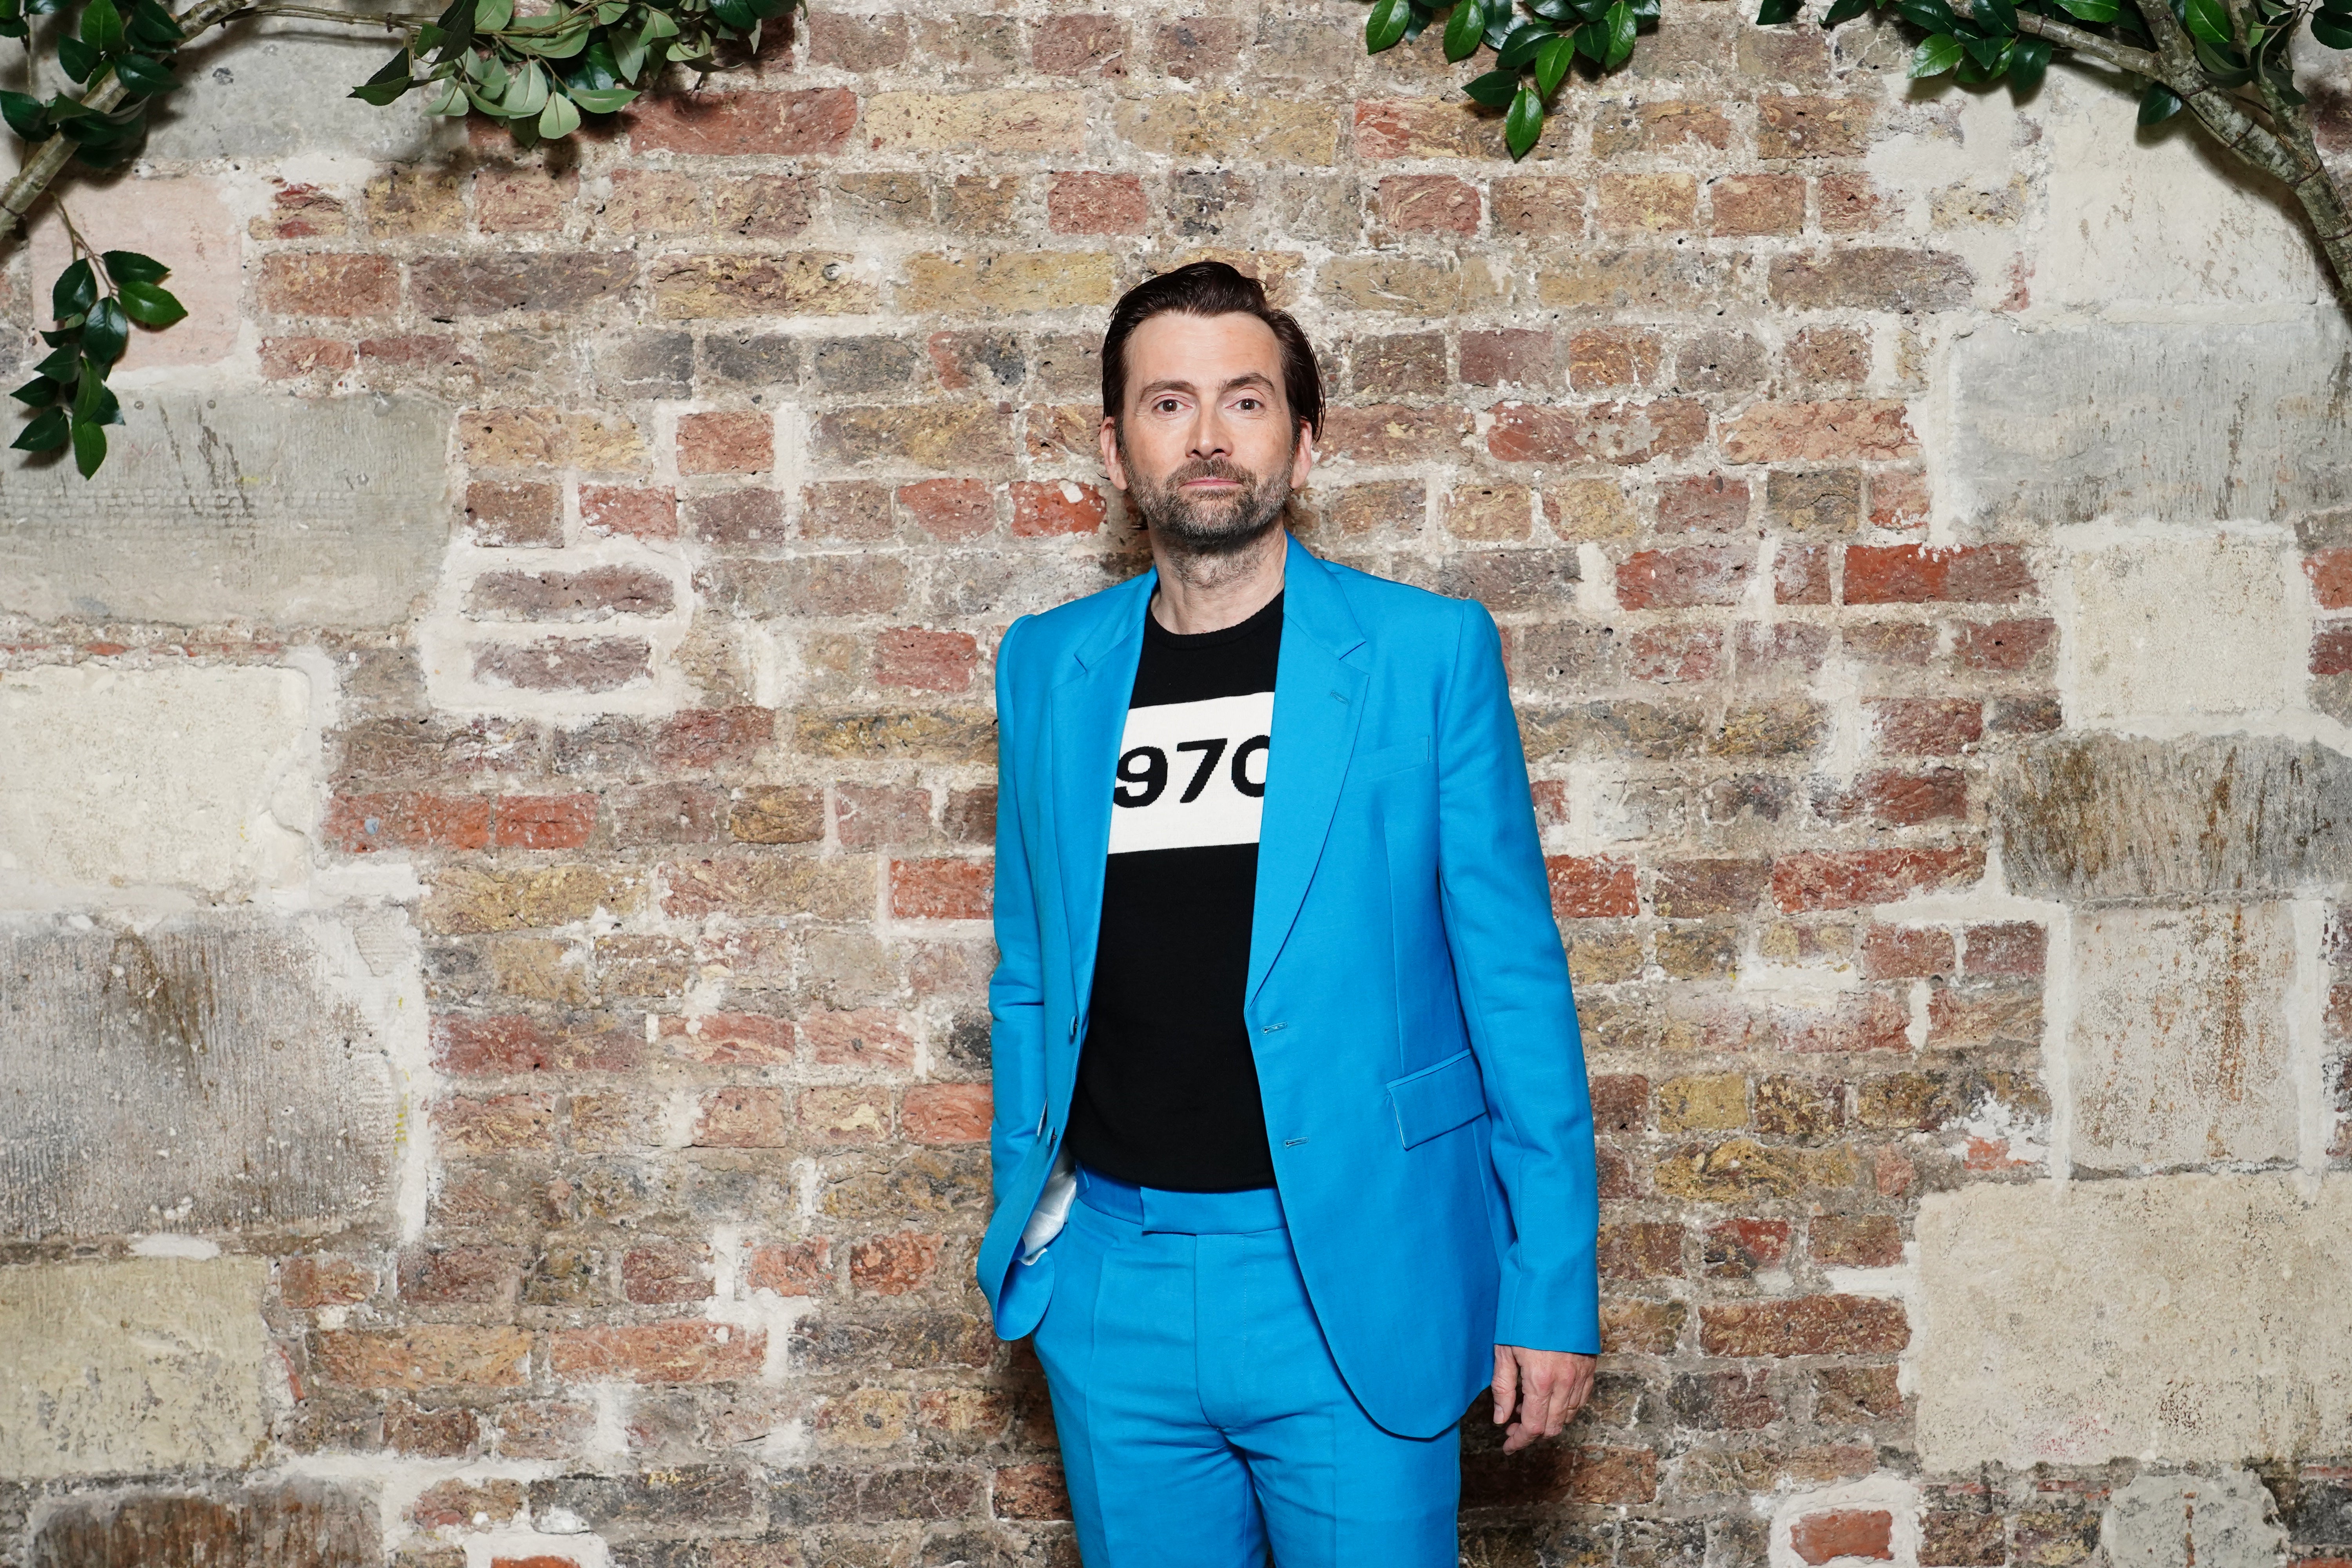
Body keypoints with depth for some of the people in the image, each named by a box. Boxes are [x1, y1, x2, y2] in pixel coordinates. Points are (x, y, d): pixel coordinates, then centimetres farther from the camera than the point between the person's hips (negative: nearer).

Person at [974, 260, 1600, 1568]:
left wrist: (1553, 1286, -6)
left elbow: (1514, 981, -4)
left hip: (1352, 1279, -3)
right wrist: (1024, 1226, 12)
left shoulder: (1426, 651, -4)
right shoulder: (1046, 668, 6)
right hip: (1111, 1279, 3)